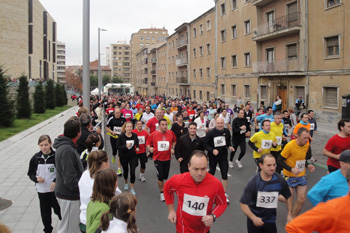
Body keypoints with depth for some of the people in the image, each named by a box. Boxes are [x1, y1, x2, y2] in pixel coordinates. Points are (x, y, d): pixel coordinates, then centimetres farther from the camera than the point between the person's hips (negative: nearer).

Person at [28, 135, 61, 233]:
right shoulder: (35, 158, -2)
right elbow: (31, 173, 8)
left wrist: (55, 181, -20)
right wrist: (36, 179, -12)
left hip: (55, 189, -3)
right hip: (42, 190, 3)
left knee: (58, 209, 8)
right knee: (45, 212, 13)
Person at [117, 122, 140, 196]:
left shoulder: (134, 135, -8)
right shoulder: (121, 136, -15)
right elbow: (118, 147, -14)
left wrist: (137, 147, -8)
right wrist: (125, 146, -29)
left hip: (133, 156, 0)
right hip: (123, 156, 0)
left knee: (132, 172, -9)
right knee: (125, 171, 19)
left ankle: (132, 188, 6)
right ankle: (126, 183, 49)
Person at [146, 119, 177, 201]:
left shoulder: (171, 133, -4)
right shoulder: (153, 134, -9)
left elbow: (174, 141, 15)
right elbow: (148, 143, 3)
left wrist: (173, 148, 1)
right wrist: (150, 148, -17)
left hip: (167, 158, 3)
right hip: (158, 158, -3)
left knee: (165, 176, 13)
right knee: (160, 176, -4)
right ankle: (162, 192, 16)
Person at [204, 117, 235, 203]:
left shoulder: (226, 131, -6)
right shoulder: (210, 133, -17)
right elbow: (205, 144, -13)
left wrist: (229, 146, -7)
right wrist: (212, 150, -28)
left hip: (223, 156, 2)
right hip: (213, 156, -2)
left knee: (224, 175, -1)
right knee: (211, 173, 17)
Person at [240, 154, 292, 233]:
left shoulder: (280, 181, -11)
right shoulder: (253, 182, -20)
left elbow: (288, 197, 7)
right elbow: (243, 204, -18)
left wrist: (289, 215, 5)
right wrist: (253, 218, -29)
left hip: (271, 221, 2)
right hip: (254, 221, -2)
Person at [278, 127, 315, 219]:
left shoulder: (307, 145, -2)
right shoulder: (290, 145, -21)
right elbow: (280, 161, -15)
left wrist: (307, 165, -5)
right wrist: (291, 169, -26)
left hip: (301, 176, 6)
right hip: (290, 176, -5)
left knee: (301, 199, 6)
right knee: (289, 199, 1)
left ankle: (293, 218, 26)